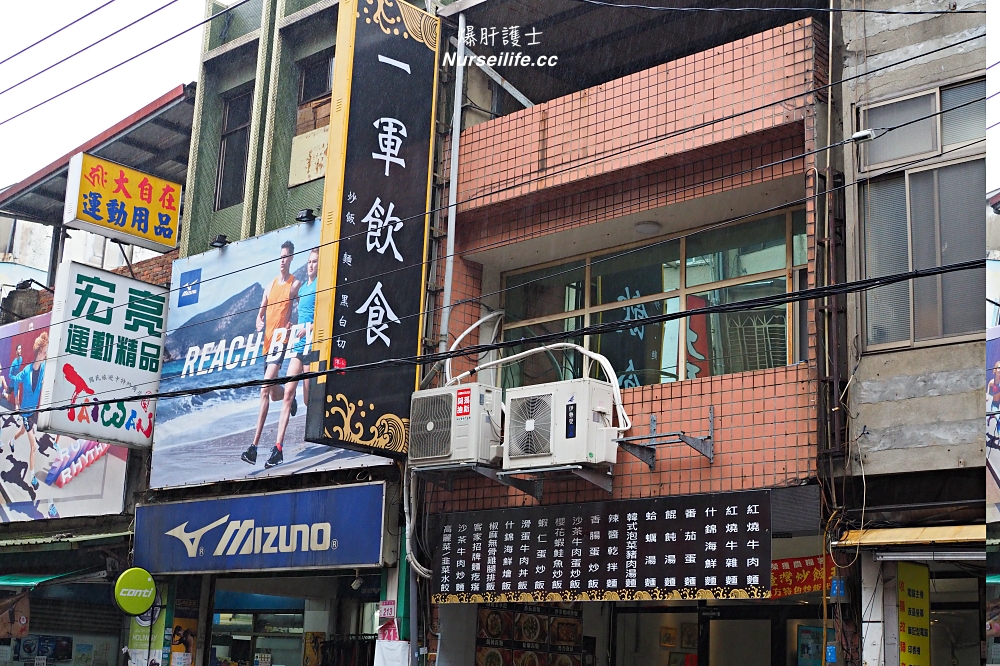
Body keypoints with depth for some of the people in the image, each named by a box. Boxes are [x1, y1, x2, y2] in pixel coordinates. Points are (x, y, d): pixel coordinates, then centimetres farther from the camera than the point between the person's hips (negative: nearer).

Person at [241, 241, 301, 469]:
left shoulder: (295, 284, -1)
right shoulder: (270, 285, 18)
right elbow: (260, 313, 21)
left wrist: (290, 328, -22)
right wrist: (259, 322, -1)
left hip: (281, 342, -7)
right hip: (267, 343, 7)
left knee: (265, 389, -18)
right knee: (275, 394, 12)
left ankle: (255, 446, -22)